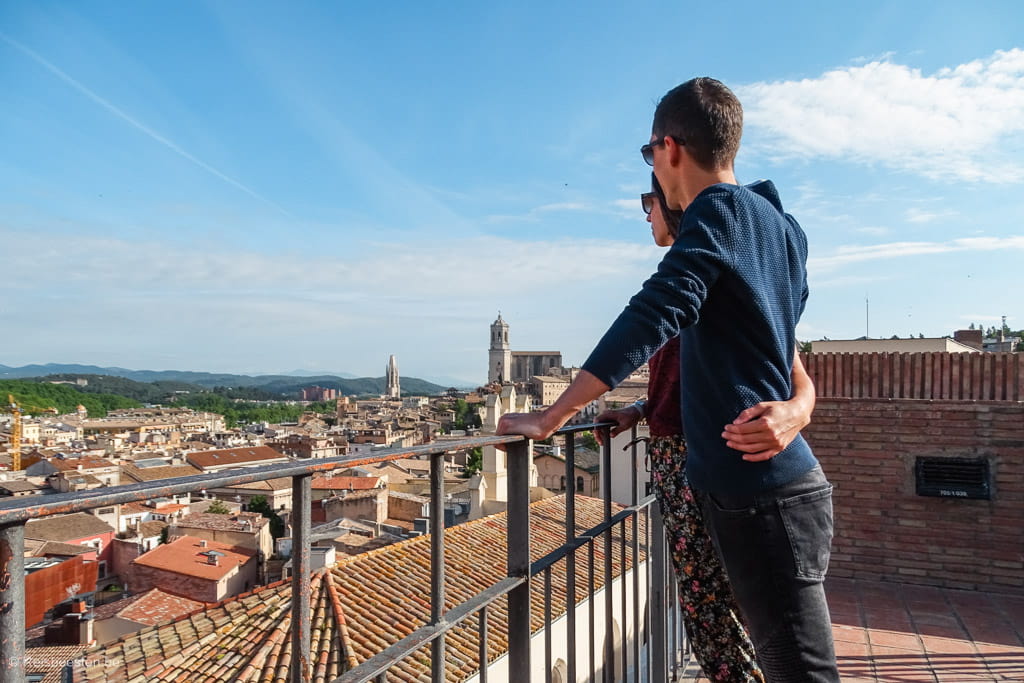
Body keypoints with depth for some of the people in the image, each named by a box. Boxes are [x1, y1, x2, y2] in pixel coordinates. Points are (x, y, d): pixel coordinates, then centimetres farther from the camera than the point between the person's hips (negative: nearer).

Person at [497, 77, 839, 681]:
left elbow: (651, 317, -23)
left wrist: (549, 419, -18)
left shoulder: (720, 209, -12)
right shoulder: (782, 226, 15)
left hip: (758, 489, -9)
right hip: (781, 478, 9)